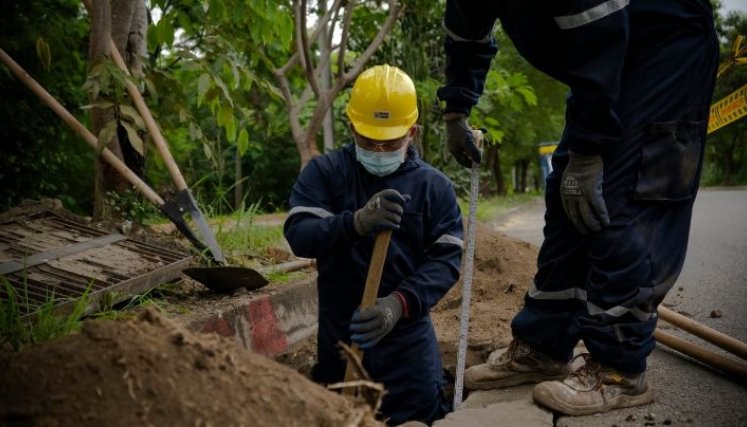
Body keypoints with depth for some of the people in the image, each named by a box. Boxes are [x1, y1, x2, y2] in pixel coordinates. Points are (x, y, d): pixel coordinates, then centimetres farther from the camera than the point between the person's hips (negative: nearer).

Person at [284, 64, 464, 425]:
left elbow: (447, 258, -9)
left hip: (406, 333, 0)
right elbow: (299, 236, -16)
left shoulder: (434, 186, -3)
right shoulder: (324, 172, -4)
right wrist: (355, 222, -37)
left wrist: (400, 302, -28)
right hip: (339, 331, 1)